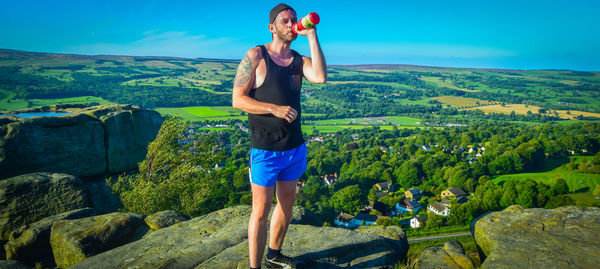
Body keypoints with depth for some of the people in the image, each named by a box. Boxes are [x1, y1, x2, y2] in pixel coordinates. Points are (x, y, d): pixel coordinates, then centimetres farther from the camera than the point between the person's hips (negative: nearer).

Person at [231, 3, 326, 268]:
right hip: (265, 151, -5)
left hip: (295, 148, 6)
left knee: (287, 203, 18)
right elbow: (238, 99, -12)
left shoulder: (299, 60, 6)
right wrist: (275, 109, -23)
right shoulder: (255, 56, -6)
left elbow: (320, 77, -17)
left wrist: (312, 36, -14)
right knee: (261, 211, 1)